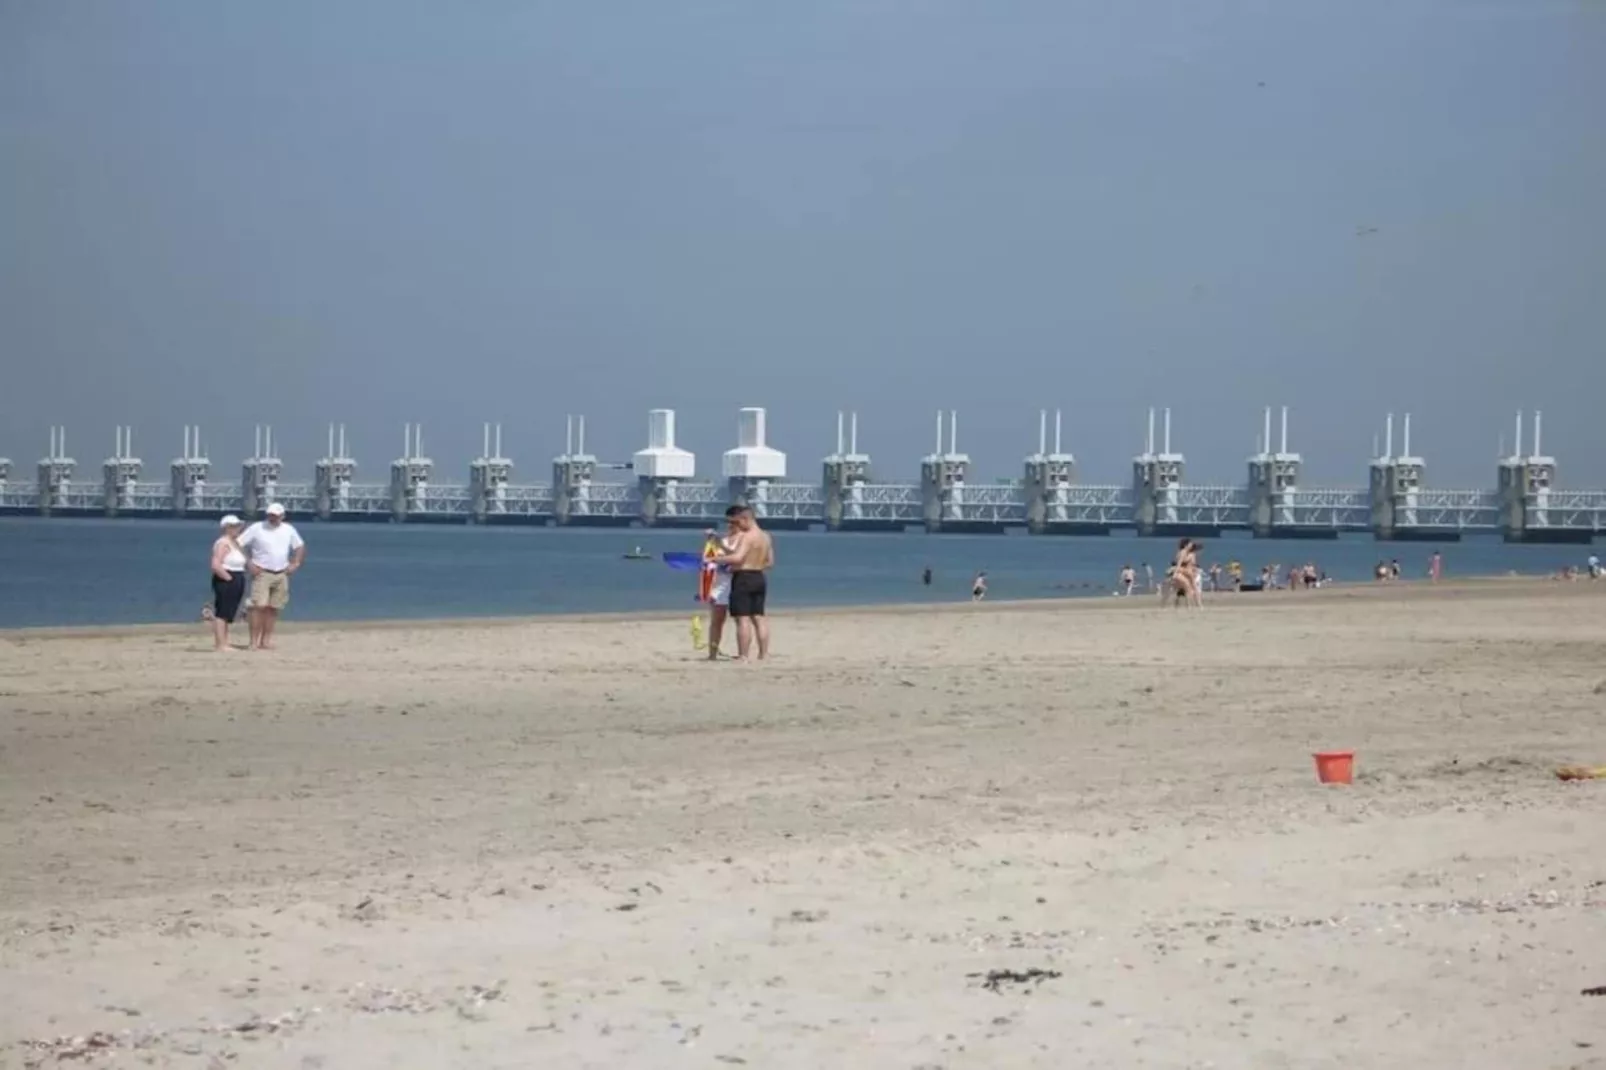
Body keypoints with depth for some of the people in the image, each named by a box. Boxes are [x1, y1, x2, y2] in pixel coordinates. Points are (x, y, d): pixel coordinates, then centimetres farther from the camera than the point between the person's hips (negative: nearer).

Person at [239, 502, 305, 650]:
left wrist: (295, 564, 9)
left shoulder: (289, 530, 10)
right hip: (262, 573, -4)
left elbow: (300, 547, 23)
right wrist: (248, 564, -11)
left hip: (281, 575, 4)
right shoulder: (256, 528, -2)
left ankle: (265, 641, 7)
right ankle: (254, 642, -14)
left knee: (273, 609, 3)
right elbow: (239, 545, -4)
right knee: (259, 606, -14)